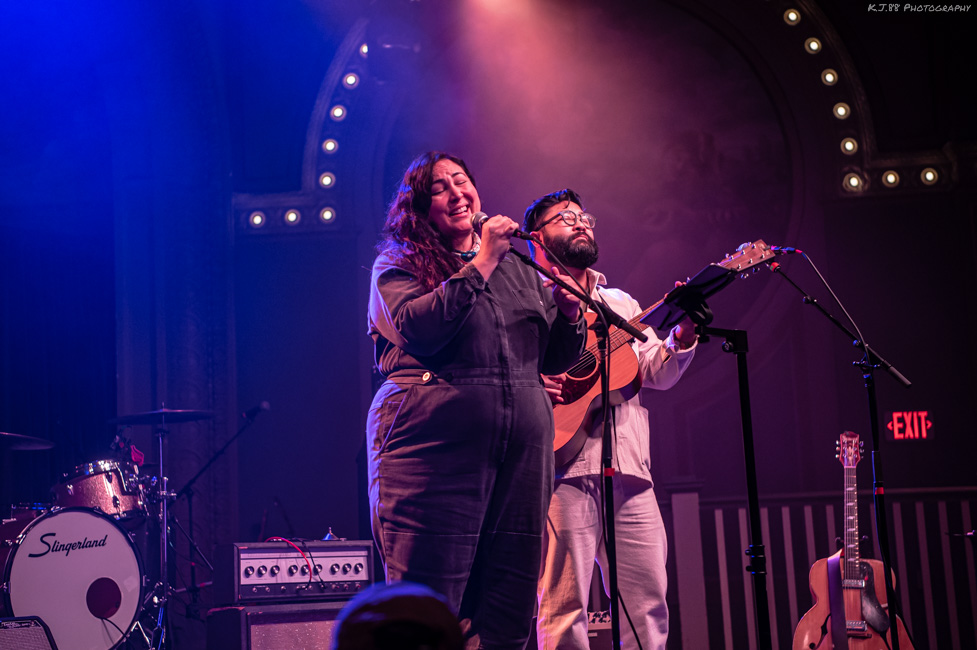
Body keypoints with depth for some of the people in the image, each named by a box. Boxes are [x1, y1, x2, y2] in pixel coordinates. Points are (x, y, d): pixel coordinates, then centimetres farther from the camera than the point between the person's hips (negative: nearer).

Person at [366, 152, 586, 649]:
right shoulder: (398, 265, 7)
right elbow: (418, 328, -14)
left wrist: (570, 313, 2)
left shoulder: (519, 267, 21)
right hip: (436, 435, -5)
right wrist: (482, 263, -10)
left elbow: (555, 360, 22)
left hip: (524, 438, 5)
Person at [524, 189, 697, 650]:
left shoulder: (620, 303, 26)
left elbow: (657, 372, 17)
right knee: (564, 606, -7)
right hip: (564, 467, -5)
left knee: (649, 603, 3)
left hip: (629, 472, 6)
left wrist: (683, 334, -2)